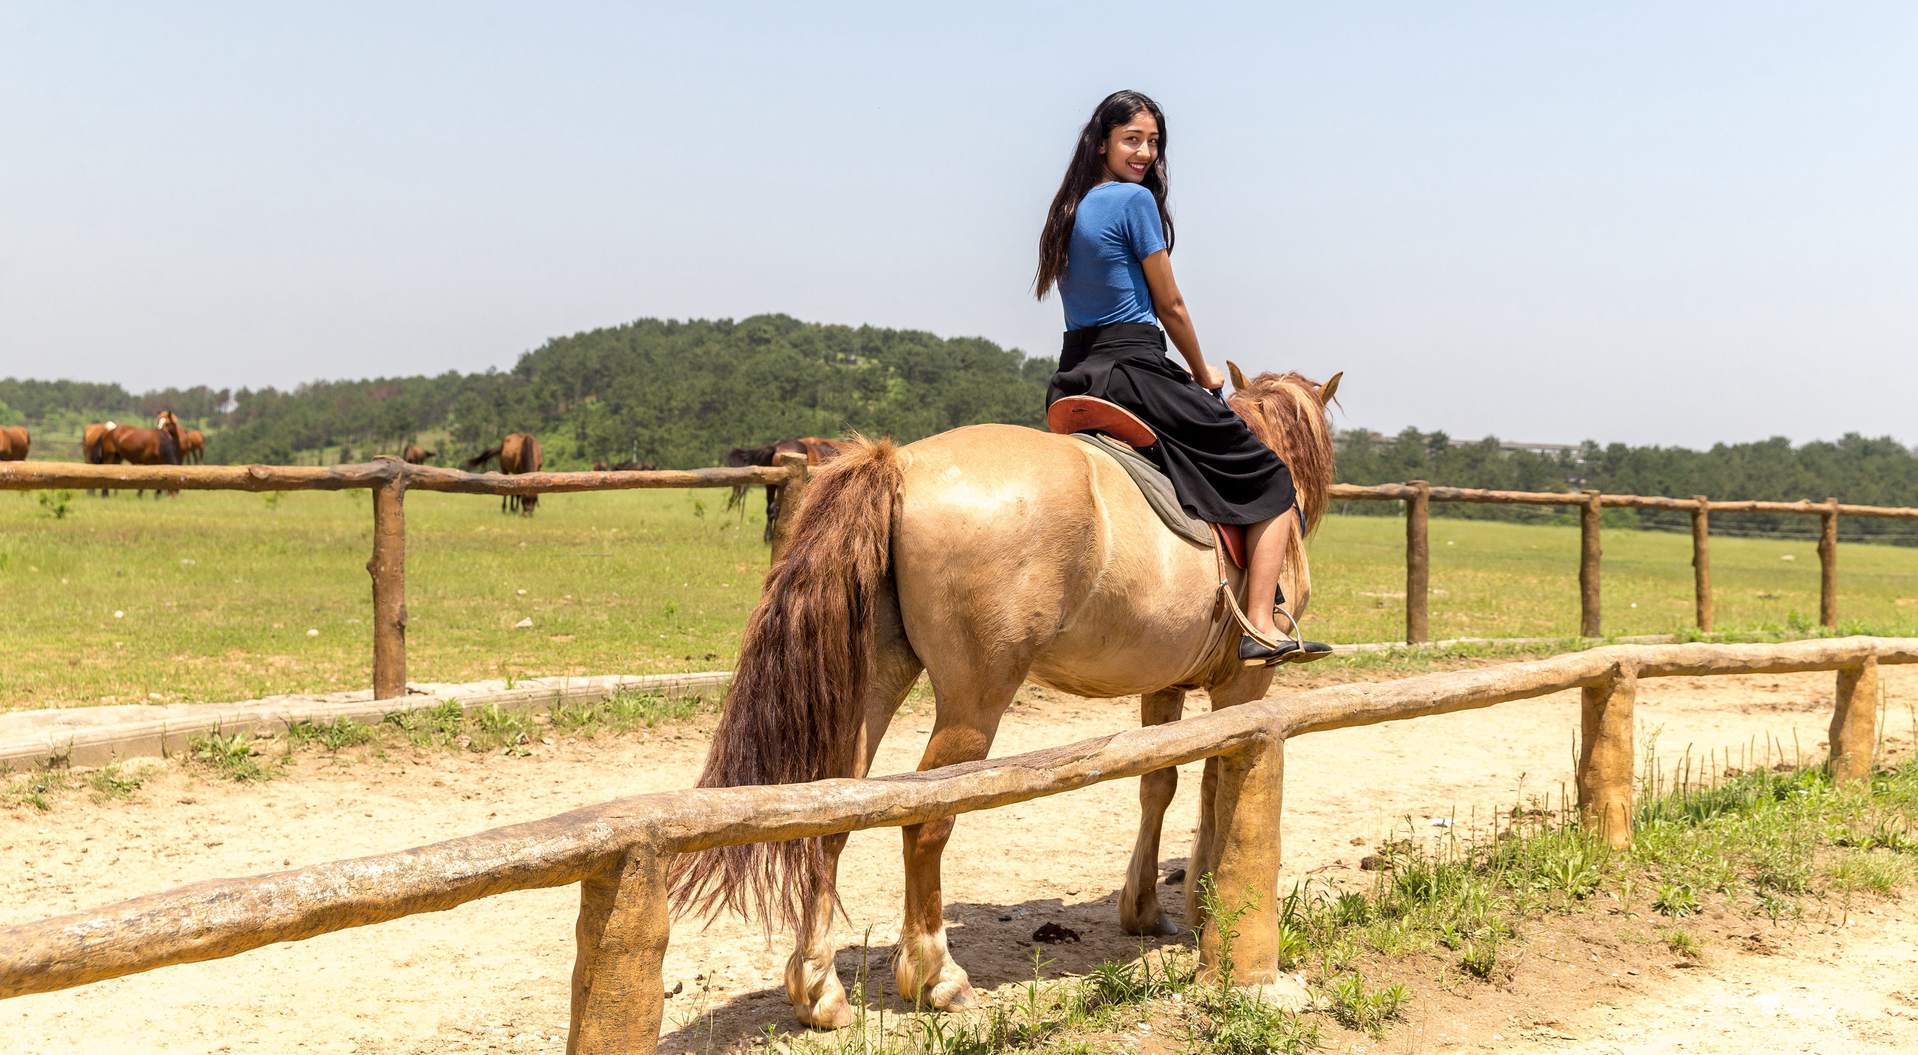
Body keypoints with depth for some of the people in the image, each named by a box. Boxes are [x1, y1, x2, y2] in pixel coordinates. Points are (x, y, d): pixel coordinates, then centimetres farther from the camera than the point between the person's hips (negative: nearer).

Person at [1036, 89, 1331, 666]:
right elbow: (1170, 305, -6)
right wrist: (1203, 374, 10)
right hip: (1134, 369, -8)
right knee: (1273, 481, 3)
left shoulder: (1069, 209, 15)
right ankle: (1261, 628, -6)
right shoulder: (1135, 199, -10)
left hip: (1070, 380, 8)